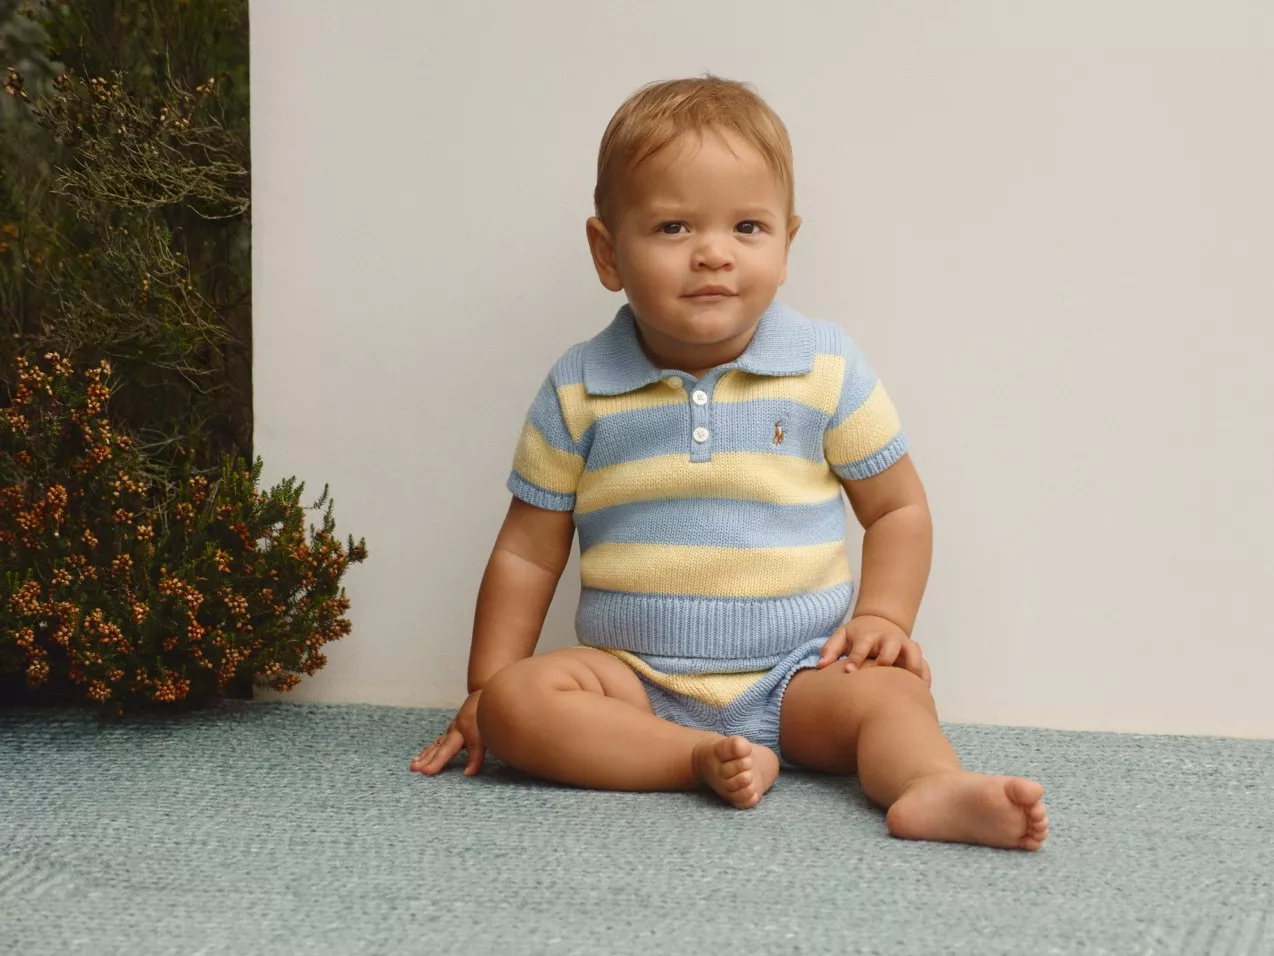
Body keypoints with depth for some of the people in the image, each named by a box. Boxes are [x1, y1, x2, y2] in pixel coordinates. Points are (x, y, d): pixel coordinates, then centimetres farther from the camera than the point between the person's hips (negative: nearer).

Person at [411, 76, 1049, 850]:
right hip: (635, 680, 1)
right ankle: (700, 760, -34)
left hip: (794, 674, 0)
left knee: (889, 692, -28)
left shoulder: (828, 369, -1)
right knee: (517, 700, -26)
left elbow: (899, 509, 8)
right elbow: (529, 552, 7)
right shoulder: (579, 391, 0)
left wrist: (883, 620, -7)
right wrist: (483, 691, 4)